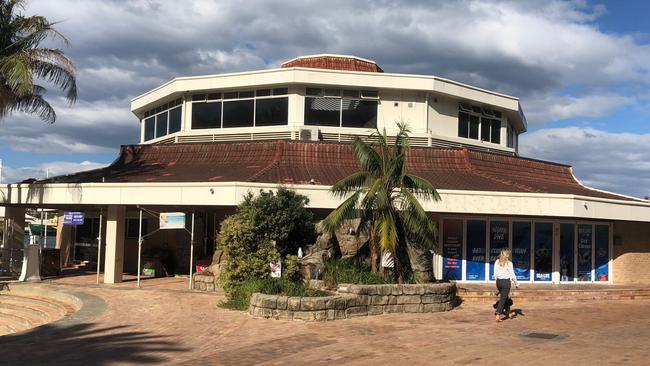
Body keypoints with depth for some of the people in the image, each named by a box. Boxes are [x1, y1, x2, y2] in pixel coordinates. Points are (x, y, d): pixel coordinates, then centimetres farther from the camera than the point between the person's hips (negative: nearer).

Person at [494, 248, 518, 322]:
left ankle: (508, 313, 32)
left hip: (499, 281, 5)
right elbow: (512, 275, -7)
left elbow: (495, 274, 6)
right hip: (506, 281, -5)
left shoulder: (497, 262, 3)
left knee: (505, 297, 22)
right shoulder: (509, 263, -10)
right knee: (502, 299, -2)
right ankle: (497, 315, -10)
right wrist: (516, 283, 5)